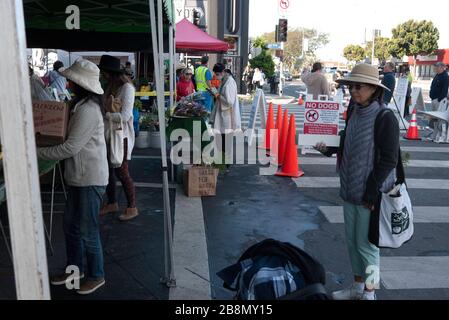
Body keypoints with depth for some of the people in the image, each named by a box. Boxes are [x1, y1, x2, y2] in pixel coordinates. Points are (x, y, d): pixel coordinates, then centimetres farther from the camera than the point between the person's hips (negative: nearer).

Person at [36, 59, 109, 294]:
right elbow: (70, 138, 16)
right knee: (71, 225, 19)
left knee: (87, 230, 3)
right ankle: (75, 269, 36)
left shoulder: (88, 111, -21)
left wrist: (37, 153, -15)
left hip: (90, 179, -10)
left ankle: (96, 276, 21)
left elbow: (70, 148, -22)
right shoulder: (80, 105, 11)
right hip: (78, 176, 10)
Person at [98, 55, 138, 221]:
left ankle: (132, 208, 17)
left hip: (121, 136, -7)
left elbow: (124, 116, -22)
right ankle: (112, 203, 33)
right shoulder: (110, 86, 8)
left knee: (121, 173, 1)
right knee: (109, 170, 15)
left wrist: (104, 115, -19)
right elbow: (105, 108, 10)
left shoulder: (127, 88, -16)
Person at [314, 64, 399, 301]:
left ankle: (369, 293, 22)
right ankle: (357, 286, 35)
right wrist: (328, 147, -2)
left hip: (371, 193, -7)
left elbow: (389, 159, -16)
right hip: (350, 189, 7)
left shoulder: (385, 118, -15)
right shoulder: (353, 112, 6)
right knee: (352, 241, 17)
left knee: (366, 244, 4)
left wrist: (371, 192, -17)